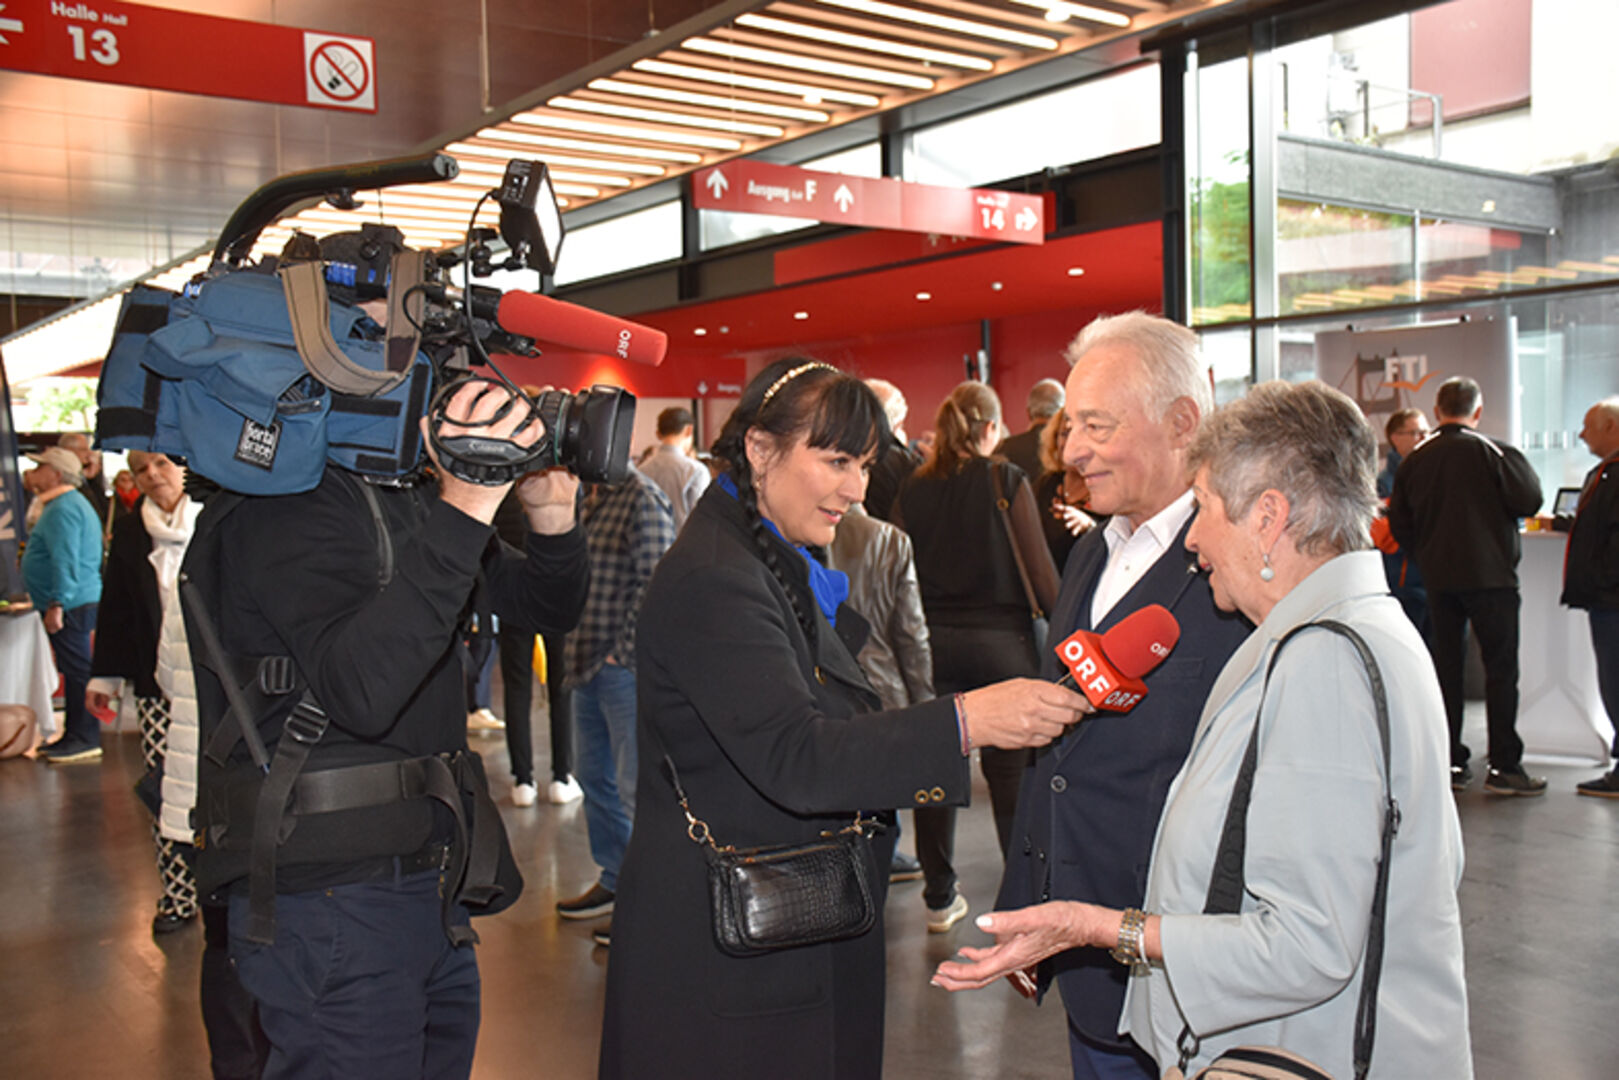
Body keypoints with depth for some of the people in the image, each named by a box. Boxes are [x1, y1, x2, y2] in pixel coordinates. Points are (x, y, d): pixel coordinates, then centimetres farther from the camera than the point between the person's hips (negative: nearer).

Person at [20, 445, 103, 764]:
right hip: (78, 603, 11)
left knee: (78, 671, -7)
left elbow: (66, 562, -23)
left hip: (70, 606, -11)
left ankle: (86, 741, -4)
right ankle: (75, 736, 21)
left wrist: (57, 604, -25)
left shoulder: (63, 509, -14)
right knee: (75, 670, 14)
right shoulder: (71, 503, 21)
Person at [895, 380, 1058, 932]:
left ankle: (939, 897, 20)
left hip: (932, 643, 3)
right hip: (999, 640, -3)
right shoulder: (1006, 480, -6)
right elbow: (1038, 566, -9)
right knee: (1013, 774, 5)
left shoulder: (913, 489, 3)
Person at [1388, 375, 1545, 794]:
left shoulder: (1413, 460, 4)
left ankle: (1450, 762, 13)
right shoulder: (1493, 452, -10)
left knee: (1445, 665, 10)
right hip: (1489, 574, -4)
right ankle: (1504, 767, 0)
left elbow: (1398, 525, 6)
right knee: (1501, 666, 1)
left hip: (1438, 578, 5)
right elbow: (1530, 501, -14)